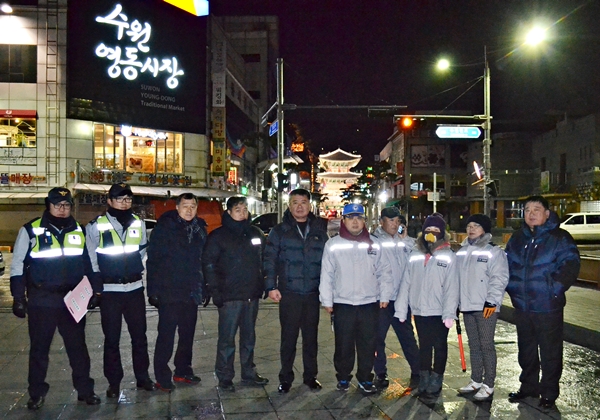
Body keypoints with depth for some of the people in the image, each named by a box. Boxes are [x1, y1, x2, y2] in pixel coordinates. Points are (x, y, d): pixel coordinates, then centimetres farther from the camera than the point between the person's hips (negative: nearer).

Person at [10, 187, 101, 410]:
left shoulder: (79, 231, 7)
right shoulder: (31, 230, -3)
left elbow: (90, 263, 14)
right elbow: (17, 266, -1)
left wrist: (95, 290, 8)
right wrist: (18, 297, -5)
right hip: (41, 300, -2)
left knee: (78, 346, 9)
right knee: (39, 348, 10)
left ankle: (85, 389, 21)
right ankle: (37, 393, 25)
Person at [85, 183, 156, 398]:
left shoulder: (138, 224, 5)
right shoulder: (96, 226, -5)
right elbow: (91, 258, 0)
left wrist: (137, 270, 9)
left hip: (135, 288, 3)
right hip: (109, 289, -3)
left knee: (139, 335, 10)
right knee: (111, 338, 4)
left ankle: (142, 376, 24)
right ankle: (114, 382, 17)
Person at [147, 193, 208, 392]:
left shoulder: (200, 229, 10)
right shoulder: (164, 227, -6)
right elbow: (152, 259, -9)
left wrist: (204, 288, 11)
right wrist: (153, 290, -14)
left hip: (192, 292, 6)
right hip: (169, 292, -5)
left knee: (188, 333, 14)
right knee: (166, 335, -2)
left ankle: (183, 371, 27)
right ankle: (162, 376, 9)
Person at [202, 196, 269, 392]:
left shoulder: (256, 233, 10)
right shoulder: (218, 236, -4)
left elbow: (264, 260, 16)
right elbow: (208, 265, -6)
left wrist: (263, 285, 8)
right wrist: (216, 292, -13)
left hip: (252, 295, 5)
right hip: (230, 297, -4)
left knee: (249, 337, 14)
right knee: (227, 339, -1)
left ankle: (249, 373, 25)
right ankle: (224, 377, 10)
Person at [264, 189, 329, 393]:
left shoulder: (319, 230, 8)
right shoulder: (280, 231, 2)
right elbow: (270, 260, -1)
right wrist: (271, 286, -9)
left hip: (313, 293, 2)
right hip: (289, 293, -2)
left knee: (311, 337, 11)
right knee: (288, 338, 4)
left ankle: (310, 376, 24)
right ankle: (286, 378, 17)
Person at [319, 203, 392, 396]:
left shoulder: (374, 244, 6)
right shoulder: (333, 244, 0)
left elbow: (384, 272, 10)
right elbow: (326, 275, 0)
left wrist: (384, 296, 4)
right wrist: (327, 301, -3)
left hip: (370, 303, 1)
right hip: (342, 304, -1)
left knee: (368, 344, 8)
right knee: (344, 345, 8)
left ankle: (365, 379, 23)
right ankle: (343, 377, 25)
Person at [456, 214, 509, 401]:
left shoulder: (494, 252, -5)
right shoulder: (462, 252, 14)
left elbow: (499, 279, -12)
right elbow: (457, 277, 18)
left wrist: (492, 301, -19)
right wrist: (456, 300, 13)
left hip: (486, 307, -6)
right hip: (467, 306, 6)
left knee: (486, 345, -2)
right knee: (474, 345, 14)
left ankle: (488, 385, 7)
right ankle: (476, 380, 23)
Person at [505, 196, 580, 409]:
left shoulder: (560, 238, -7)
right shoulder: (517, 238, 10)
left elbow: (571, 265, -14)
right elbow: (507, 264, 17)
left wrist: (555, 289, -20)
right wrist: (511, 287, 5)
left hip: (548, 307, -5)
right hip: (522, 306, 6)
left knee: (550, 352, 5)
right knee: (526, 351, 18)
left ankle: (549, 392, 20)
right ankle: (529, 386, 33)